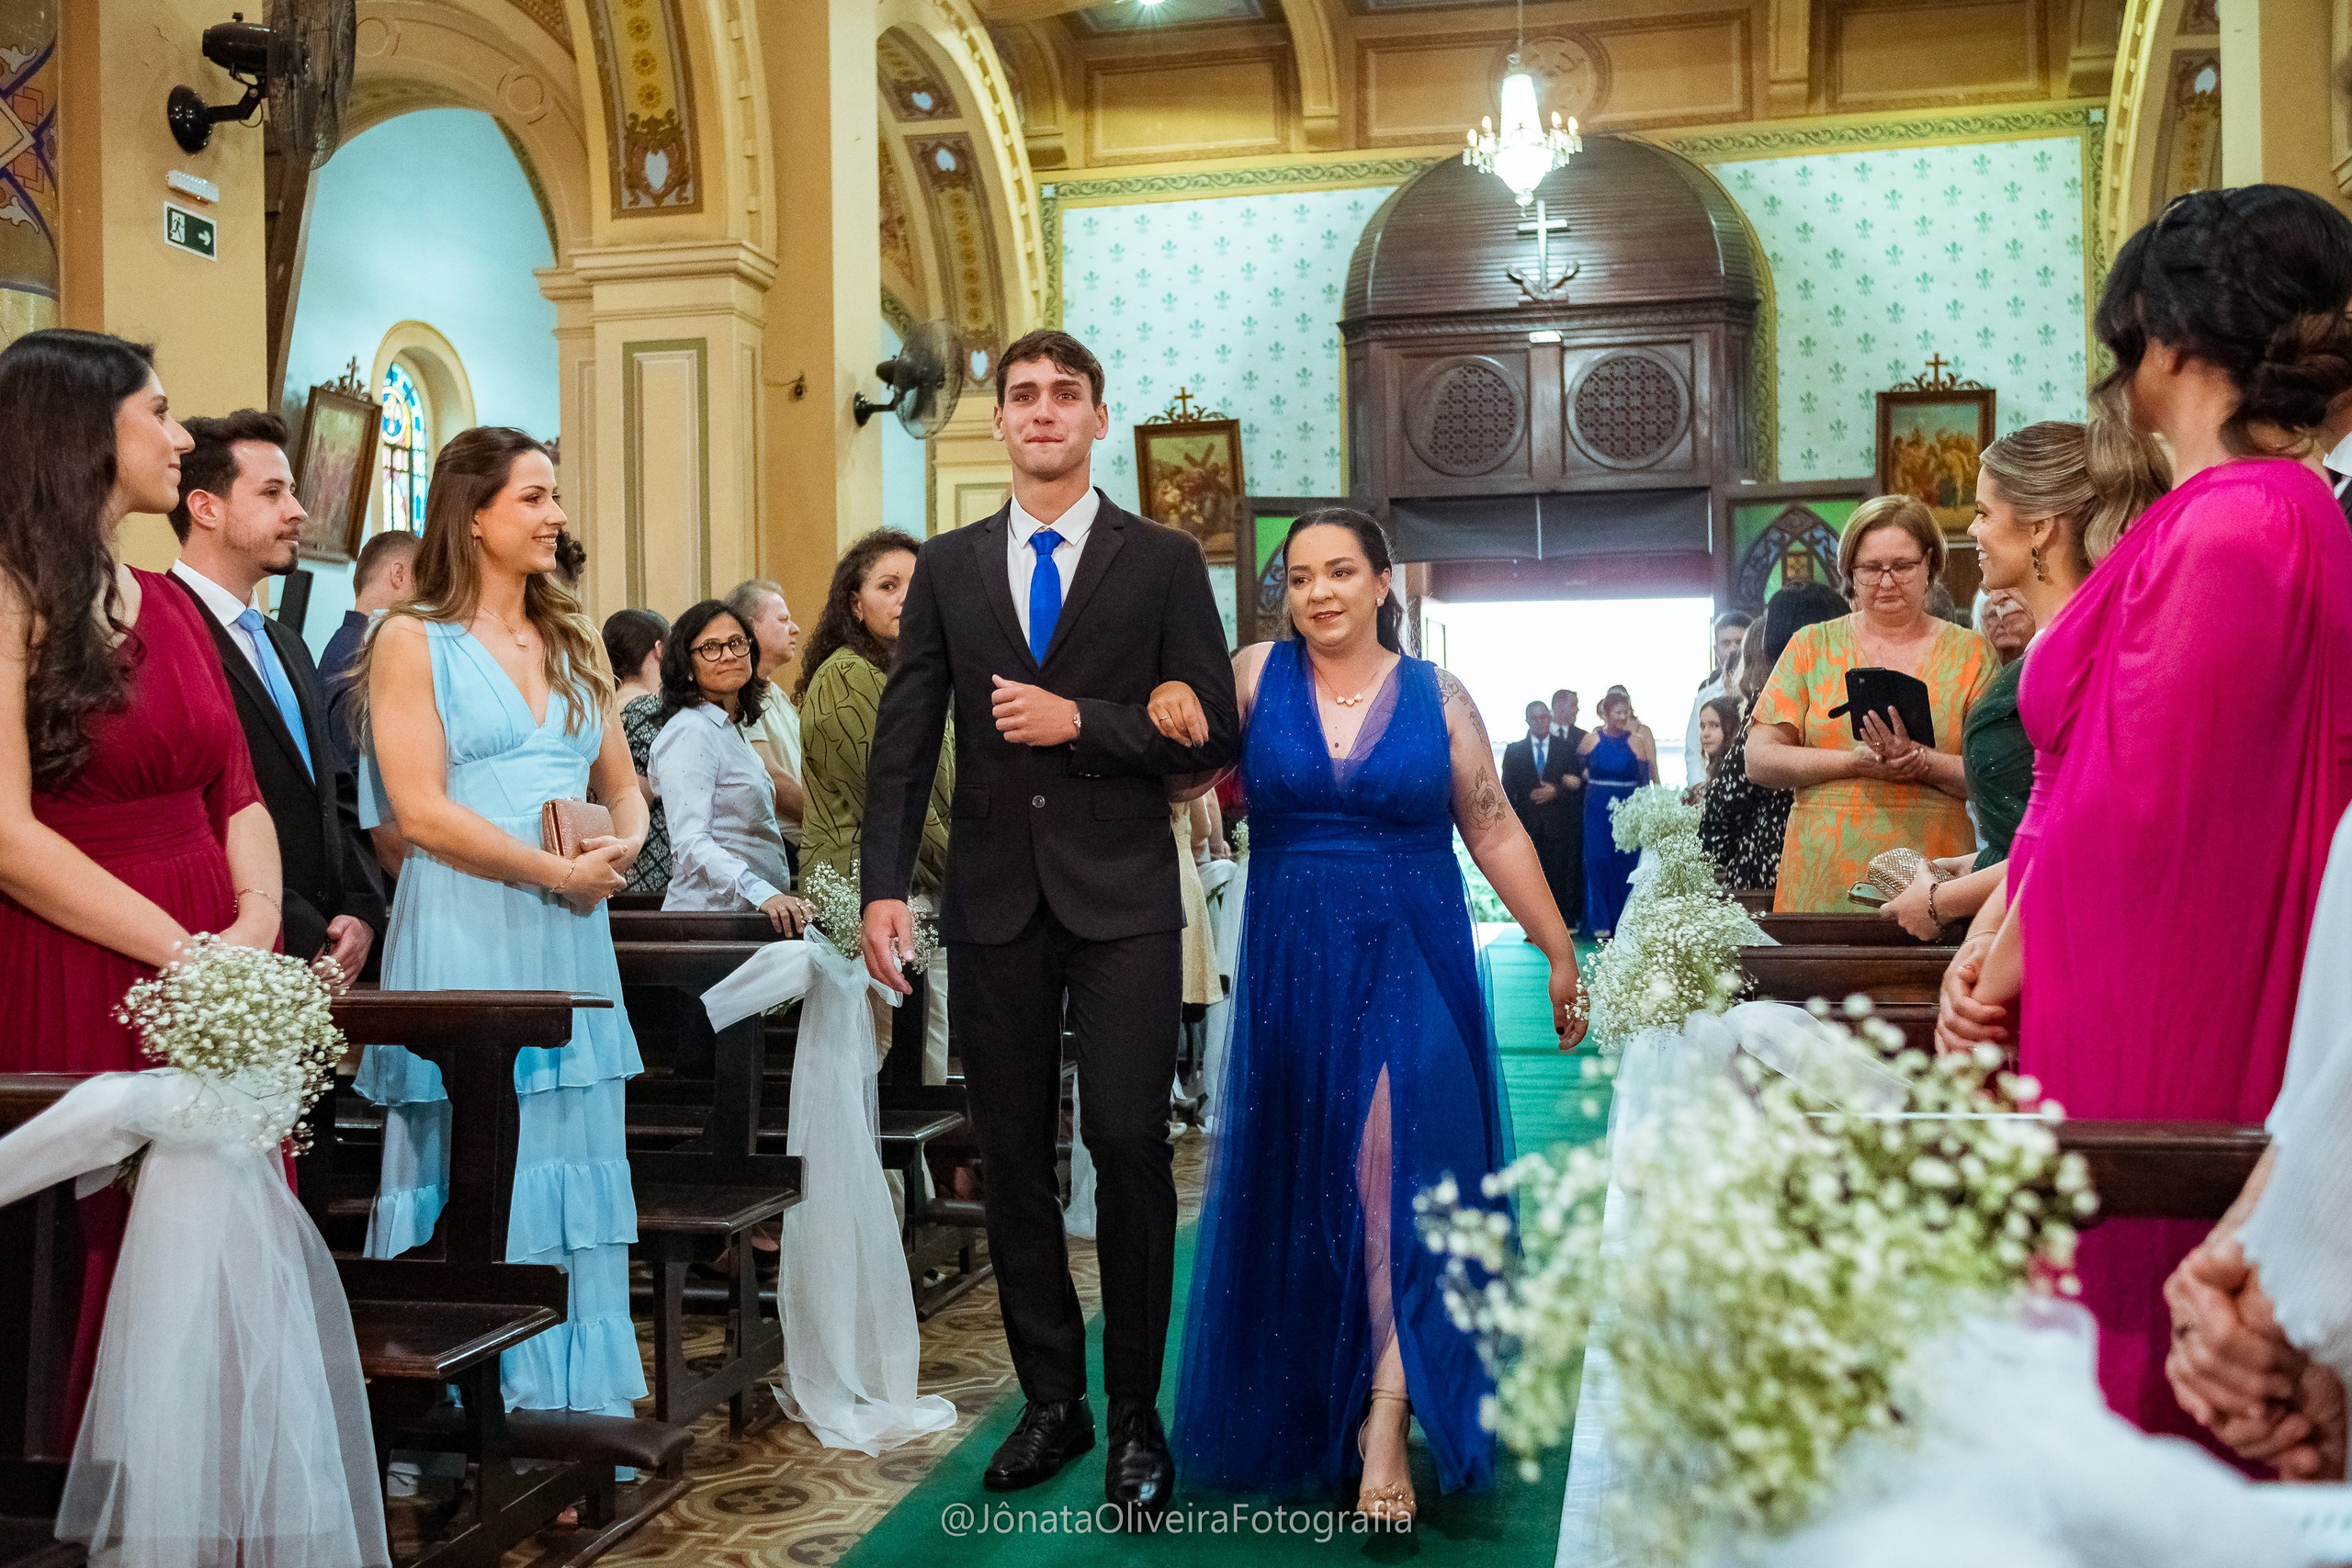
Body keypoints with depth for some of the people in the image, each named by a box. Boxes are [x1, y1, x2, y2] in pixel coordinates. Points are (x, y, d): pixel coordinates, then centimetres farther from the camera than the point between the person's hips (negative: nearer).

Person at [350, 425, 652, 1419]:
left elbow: (621, 786, 19)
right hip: (465, 936, -6)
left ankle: (569, 1404, 17)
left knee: (573, 1166, 7)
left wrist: (622, 847, -3)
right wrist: (557, 870, -14)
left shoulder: (575, 641, 17)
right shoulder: (413, 640, -1)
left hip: (571, 938, 6)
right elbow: (420, 809, -11)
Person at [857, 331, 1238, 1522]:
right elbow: (903, 739, 5)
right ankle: (1049, 1399, 23)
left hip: (1121, 900, -2)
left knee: (1130, 1151, -4)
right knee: (1012, 1158, 8)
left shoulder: (1164, 562, 3)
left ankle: (1135, 1419, 11)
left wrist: (1079, 722, -14)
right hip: (994, 901, 3)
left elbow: (1208, 734, -1)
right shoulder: (947, 568, 10)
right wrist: (883, 884, -5)